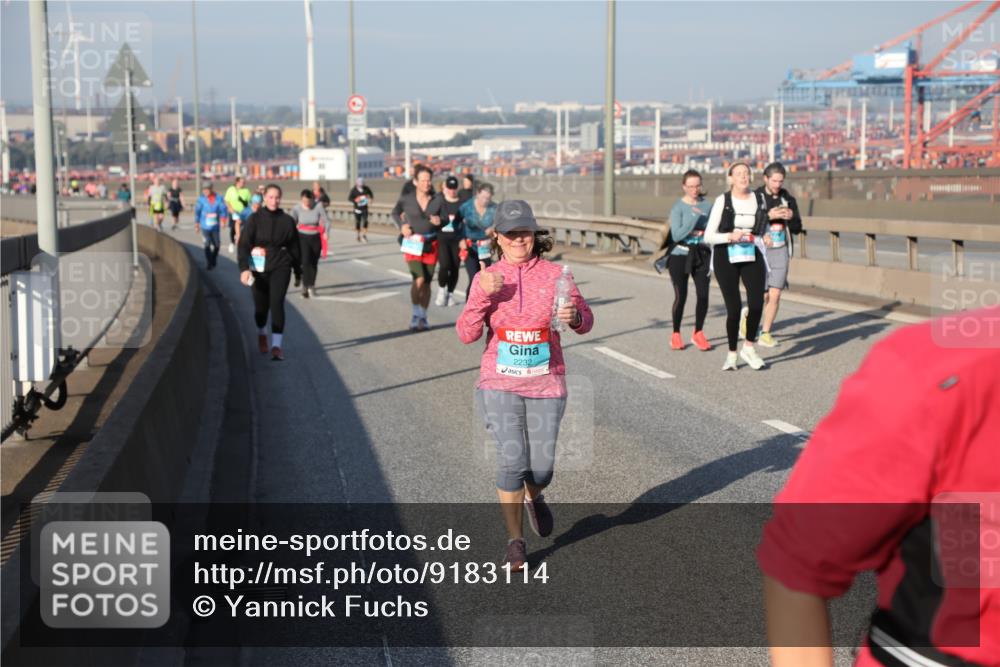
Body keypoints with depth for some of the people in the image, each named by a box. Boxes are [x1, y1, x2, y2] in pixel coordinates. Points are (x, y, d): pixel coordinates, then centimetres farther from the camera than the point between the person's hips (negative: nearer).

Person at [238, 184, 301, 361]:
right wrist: (244, 268, -24)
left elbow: (294, 247, 10)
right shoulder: (255, 219, -4)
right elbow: (243, 244, -10)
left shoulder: (287, 221, 1)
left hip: (280, 267, -1)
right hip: (259, 268, 1)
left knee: (277, 303, -16)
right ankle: (262, 334, 44)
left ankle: (277, 346, -18)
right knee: (261, 305, 12)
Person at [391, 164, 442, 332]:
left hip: (431, 245, 2)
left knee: (427, 282, 7)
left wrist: (440, 221, -13)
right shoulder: (406, 199, -4)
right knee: (419, 279, -18)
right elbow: (395, 213, 14)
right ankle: (416, 314, -1)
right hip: (412, 244, -2)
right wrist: (401, 225, -2)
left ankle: (423, 317, 22)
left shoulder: (437, 199, -1)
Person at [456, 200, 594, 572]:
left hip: (546, 384, 1)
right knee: (512, 460, -11)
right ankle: (515, 541, 9)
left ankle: (534, 497, 42)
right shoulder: (487, 278, 0)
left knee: (541, 467, 3)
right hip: (501, 383, 0)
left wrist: (573, 316, -19)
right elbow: (466, 335, -5)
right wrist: (484, 296, -19)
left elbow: (585, 321, 4)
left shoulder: (554, 274, -2)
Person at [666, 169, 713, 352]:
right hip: (680, 255, -3)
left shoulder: (706, 205, 4)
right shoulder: (678, 208, -8)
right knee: (681, 296, -1)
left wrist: (701, 233, -7)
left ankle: (698, 333, 13)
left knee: (703, 294, -4)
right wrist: (694, 217, -23)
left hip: (701, 255, 3)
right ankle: (676, 334, 16)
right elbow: (677, 235, -17)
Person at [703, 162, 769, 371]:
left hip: (752, 256, 3)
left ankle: (748, 347, 9)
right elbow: (708, 236, -5)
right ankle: (731, 353, 15)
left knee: (756, 303, -13)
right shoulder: (722, 201, -3)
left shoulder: (758, 199, 7)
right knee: (734, 308, -5)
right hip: (726, 258, -3)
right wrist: (729, 237, -20)